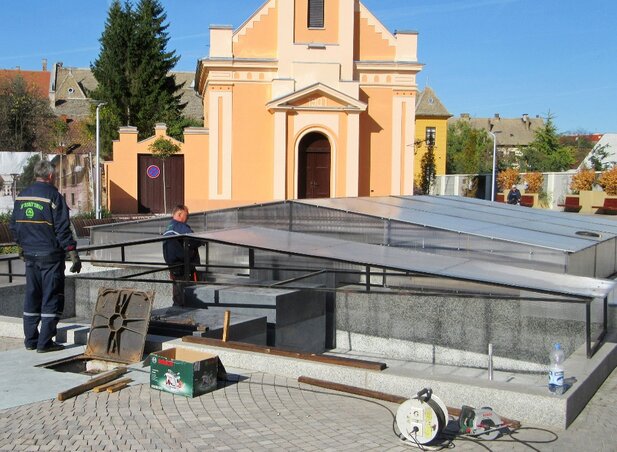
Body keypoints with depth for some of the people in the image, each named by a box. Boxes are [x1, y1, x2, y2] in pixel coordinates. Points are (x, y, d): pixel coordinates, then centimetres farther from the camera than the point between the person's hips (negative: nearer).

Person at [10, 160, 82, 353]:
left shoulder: (21, 196, 8)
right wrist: (74, 256, -12)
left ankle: (30, 340, 19)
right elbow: (63, 229, -15)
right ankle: (45, 342, 0)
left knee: (32, 297, 14)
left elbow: (14, 226, 14)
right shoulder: (53, 196, -12)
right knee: (51, 298, 0)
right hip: (50, 256, -6)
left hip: (30, 255, 6)